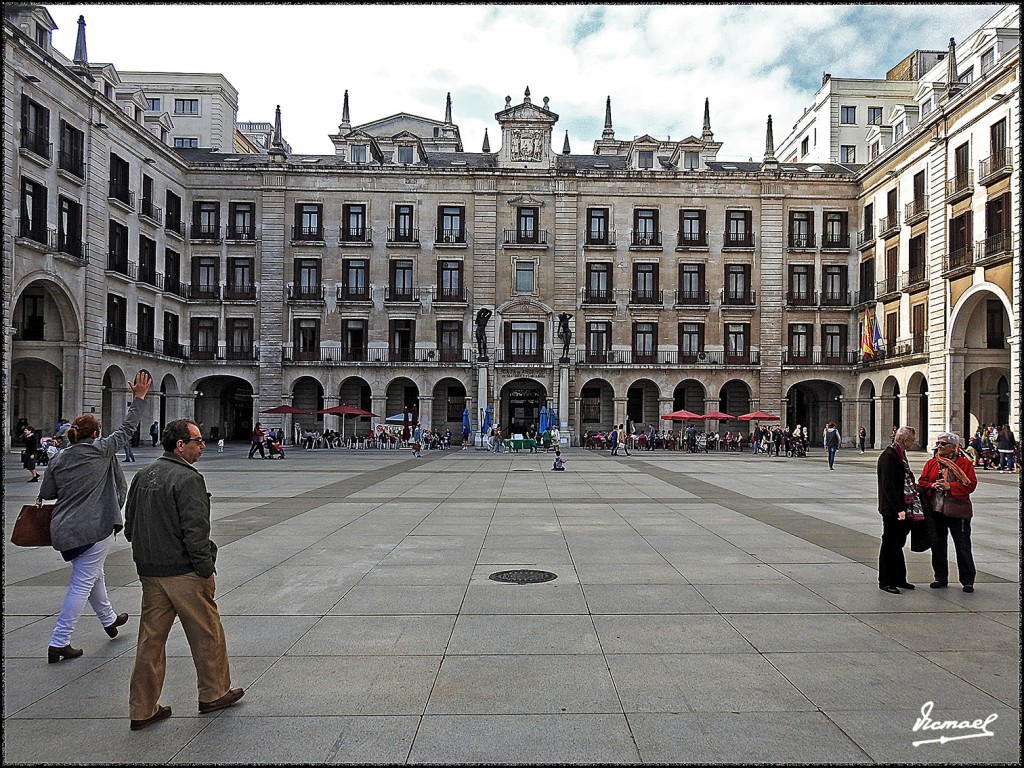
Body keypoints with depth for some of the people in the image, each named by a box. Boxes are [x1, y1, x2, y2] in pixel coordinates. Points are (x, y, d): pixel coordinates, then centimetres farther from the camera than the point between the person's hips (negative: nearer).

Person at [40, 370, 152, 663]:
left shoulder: (59, 458, 3)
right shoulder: (101, 450, -10)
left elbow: (46, 492, 7)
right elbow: (127, 429, -3)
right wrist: (138, 398, 3)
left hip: (64, 529, 7)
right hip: (94, 527, -6)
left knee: (92, 574, 23)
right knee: (82, 584, 1)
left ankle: (109, 619, 42)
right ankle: (58, 643, 2)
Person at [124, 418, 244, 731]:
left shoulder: (143, 476, 9)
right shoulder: (188, 478, -18)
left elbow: (130, 525, 16)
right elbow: (195, 531, -22)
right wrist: (206, 569, -14)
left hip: (149, 572, 8)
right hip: (183, 572, -8)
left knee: (151, 638, 13)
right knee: (206, 633, 9)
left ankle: (142, 709, 21)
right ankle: (214, 693, 24)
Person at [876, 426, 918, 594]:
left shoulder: (901, 454, 12)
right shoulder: (888, 456, -17)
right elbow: (888, 486, -21)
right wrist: (898, 509, -23)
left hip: (901, 508, 9)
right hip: (891, 510, -9)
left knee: (897, 543, 16)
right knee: (889, 543, 0)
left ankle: (899, 579, 26)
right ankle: (885, 582, 9)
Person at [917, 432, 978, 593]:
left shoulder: (965, 463, -2)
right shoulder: (931, 463, 9)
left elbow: (971, 484, -10)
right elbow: (922, 482, 7)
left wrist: (950, 486, -20)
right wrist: (932, 486, -13)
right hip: (935, 511, 4)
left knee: (963, 547, 2)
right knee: (937, 546, 10)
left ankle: (967, 581, 13)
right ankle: (941, 578, 21)